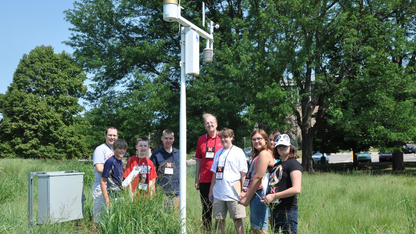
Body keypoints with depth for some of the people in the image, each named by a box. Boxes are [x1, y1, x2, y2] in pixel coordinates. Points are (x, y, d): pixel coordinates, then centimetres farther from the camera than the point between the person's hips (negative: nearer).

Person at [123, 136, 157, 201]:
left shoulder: (150, 163, 8)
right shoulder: (131, 161, -2)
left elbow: (152, 180, 12)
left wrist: (151, 196, 6)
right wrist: (131, 195, -8)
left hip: (146, 196, 3)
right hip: (135, 195, -3)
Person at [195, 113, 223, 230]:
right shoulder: (201, 139, 8)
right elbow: (198, 160, 12)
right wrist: (196, 179, 9)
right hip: (205, 180, 2)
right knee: (206, 208, 8)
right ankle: (207, 229, 18)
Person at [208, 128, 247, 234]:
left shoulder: (238, 151, 0)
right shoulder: (219, 153, 15)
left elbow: (243, 173, -3)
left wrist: (242, 191, -8)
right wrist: (211, 190, 15)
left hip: (233, 193, -5)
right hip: (218, 193, 5)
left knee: (237, 219, -2)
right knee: (219, 220, 8)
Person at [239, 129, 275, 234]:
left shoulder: (264, 154, -12)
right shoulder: (257, 155, 20)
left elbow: (258, 178, -17)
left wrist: (247, 198, -14)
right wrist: (245, 192, 4)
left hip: (259, 194, -10)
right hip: (255, 195, 10)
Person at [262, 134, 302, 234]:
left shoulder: (293, 163, -9)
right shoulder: (277, 164, 17)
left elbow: (296, 189, -20)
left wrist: (273, 196, -17)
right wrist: (267, 197, 7)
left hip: (288, 210, -9)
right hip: (275, 209, 9)